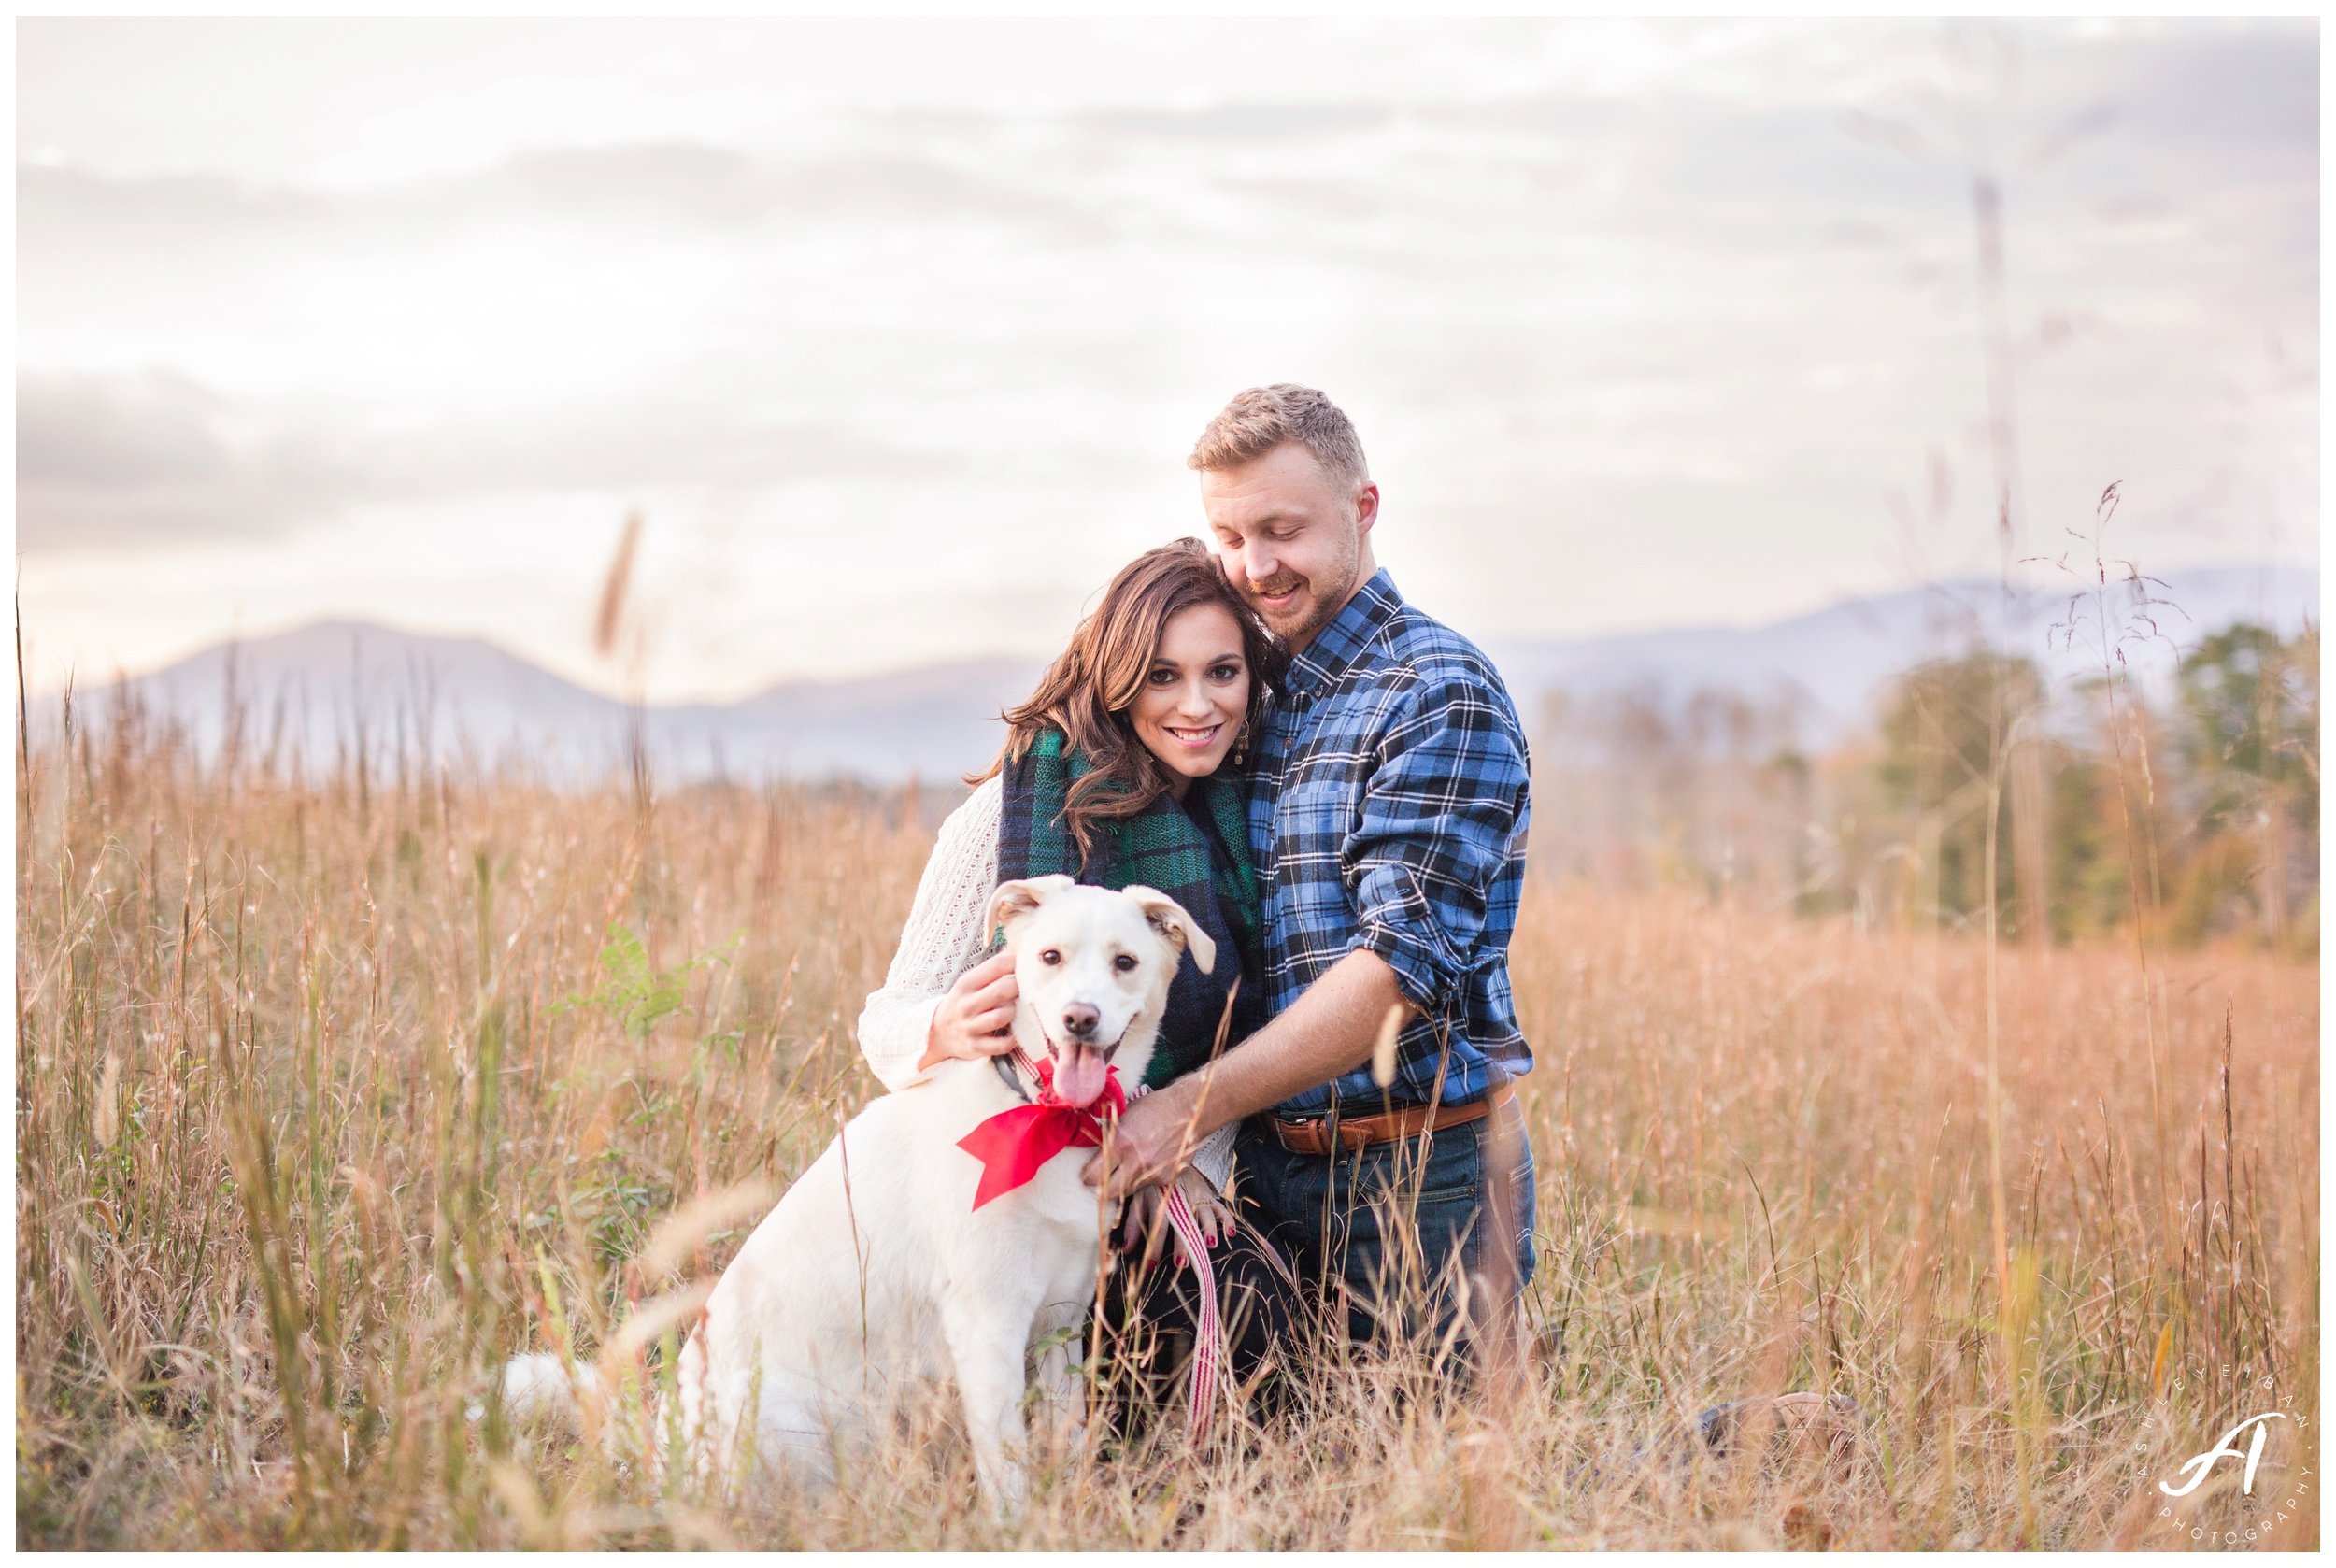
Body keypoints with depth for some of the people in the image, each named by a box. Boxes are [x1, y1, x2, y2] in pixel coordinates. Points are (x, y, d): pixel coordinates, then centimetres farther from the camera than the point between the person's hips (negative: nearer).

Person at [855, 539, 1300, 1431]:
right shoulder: (1019, 807, -9)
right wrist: (947, 1031, -32)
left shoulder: (1245, 822, 5)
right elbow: (889, 1021, -8)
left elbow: (1235, 1043, 10)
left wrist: (1191, 1157, -10)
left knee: (1256, 1306, -27)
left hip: (1148, 1178, 5)